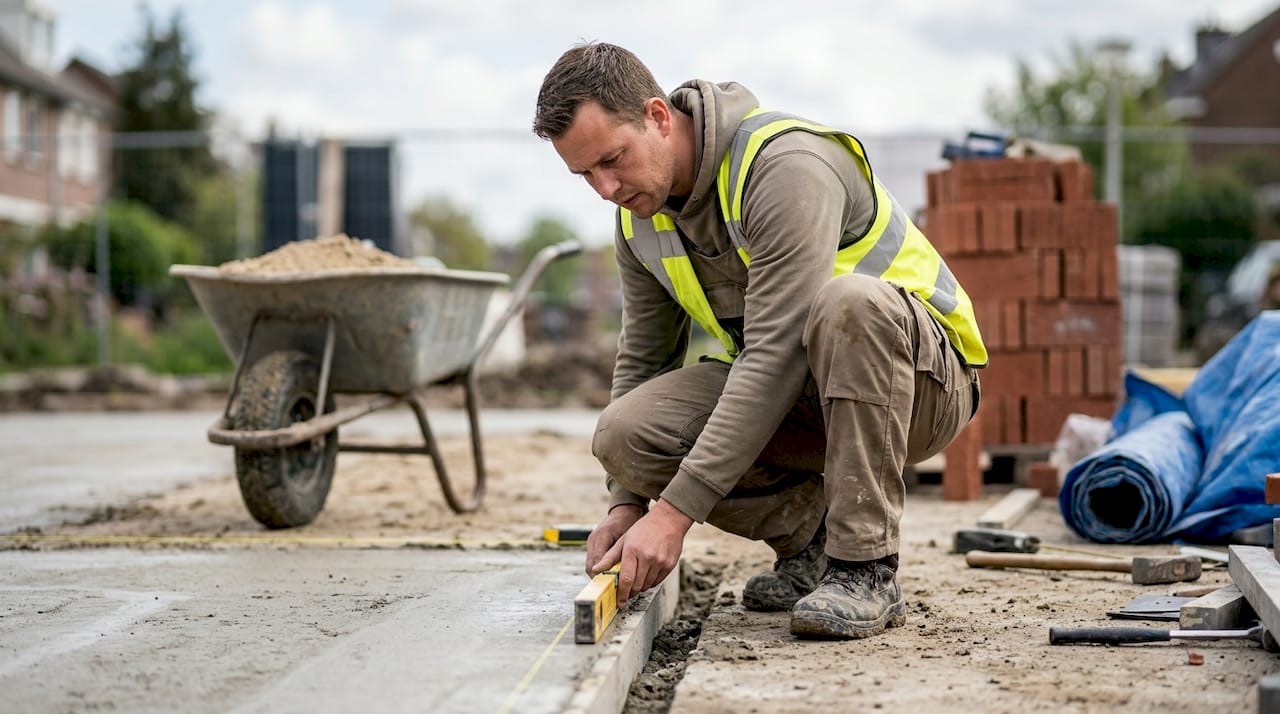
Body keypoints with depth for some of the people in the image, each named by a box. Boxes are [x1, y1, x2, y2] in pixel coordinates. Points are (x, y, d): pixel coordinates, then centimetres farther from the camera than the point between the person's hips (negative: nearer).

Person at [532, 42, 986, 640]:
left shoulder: (786, 165, -26)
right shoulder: (641, 215, 0)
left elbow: (776, 357, -33)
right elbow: (642, 359, 11)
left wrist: (674, 513, -34)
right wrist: (626, 502, 0)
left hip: (925, 378, -6)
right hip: (799, 399, 6)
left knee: (848, 300, -41)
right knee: (625, 431, -19)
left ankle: (866, 570, -28)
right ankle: (812, 534, 2)